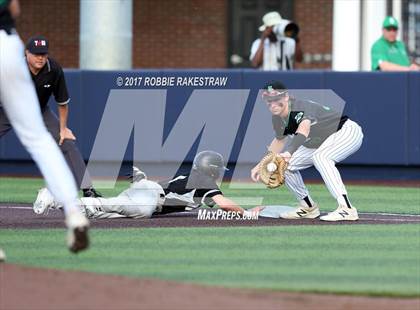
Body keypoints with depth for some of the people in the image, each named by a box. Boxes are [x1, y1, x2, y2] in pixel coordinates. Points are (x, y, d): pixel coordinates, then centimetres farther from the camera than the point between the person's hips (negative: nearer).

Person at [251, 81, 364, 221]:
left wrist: (289, 152, -70)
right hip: (321, 142, 9)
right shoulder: (277, 118, -6)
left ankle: (347, 209, -39)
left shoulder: (302, 108, -32)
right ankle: (309, 208, 16)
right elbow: (279, 140, 14)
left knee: (320, 156, -37)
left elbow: (304, 129, -54)